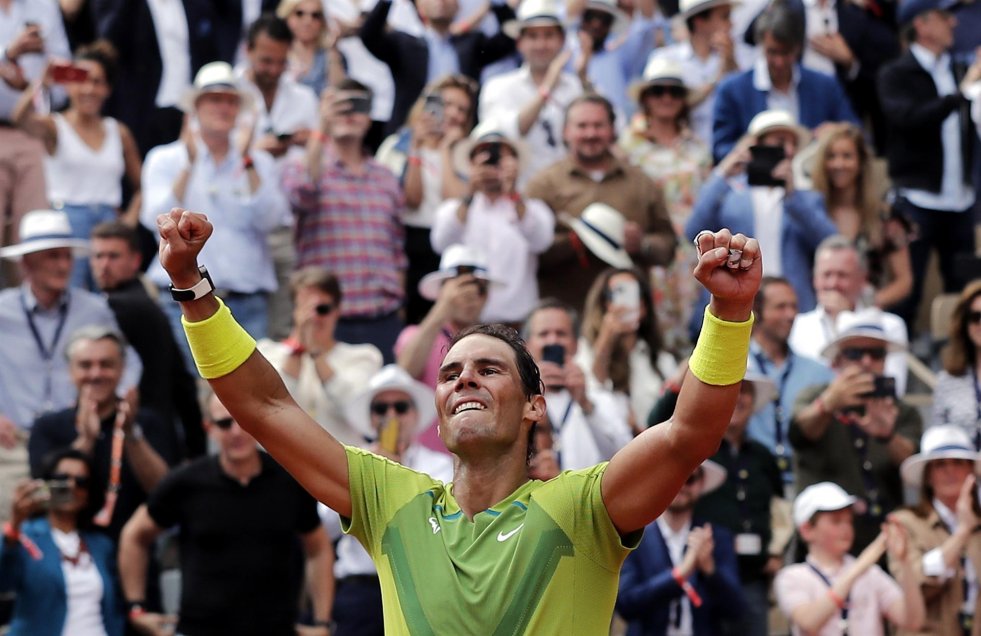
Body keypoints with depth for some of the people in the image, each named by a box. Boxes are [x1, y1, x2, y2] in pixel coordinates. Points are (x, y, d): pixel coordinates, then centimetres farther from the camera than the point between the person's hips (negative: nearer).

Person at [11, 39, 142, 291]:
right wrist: (42, 82, -31)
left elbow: (141, 186, 20)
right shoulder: (54, 127, 1)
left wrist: (131, 217, 4)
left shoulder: (119, 133, 12)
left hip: (110, 222, 4)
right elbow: (20, 118, -21)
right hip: (68, 220, -4)